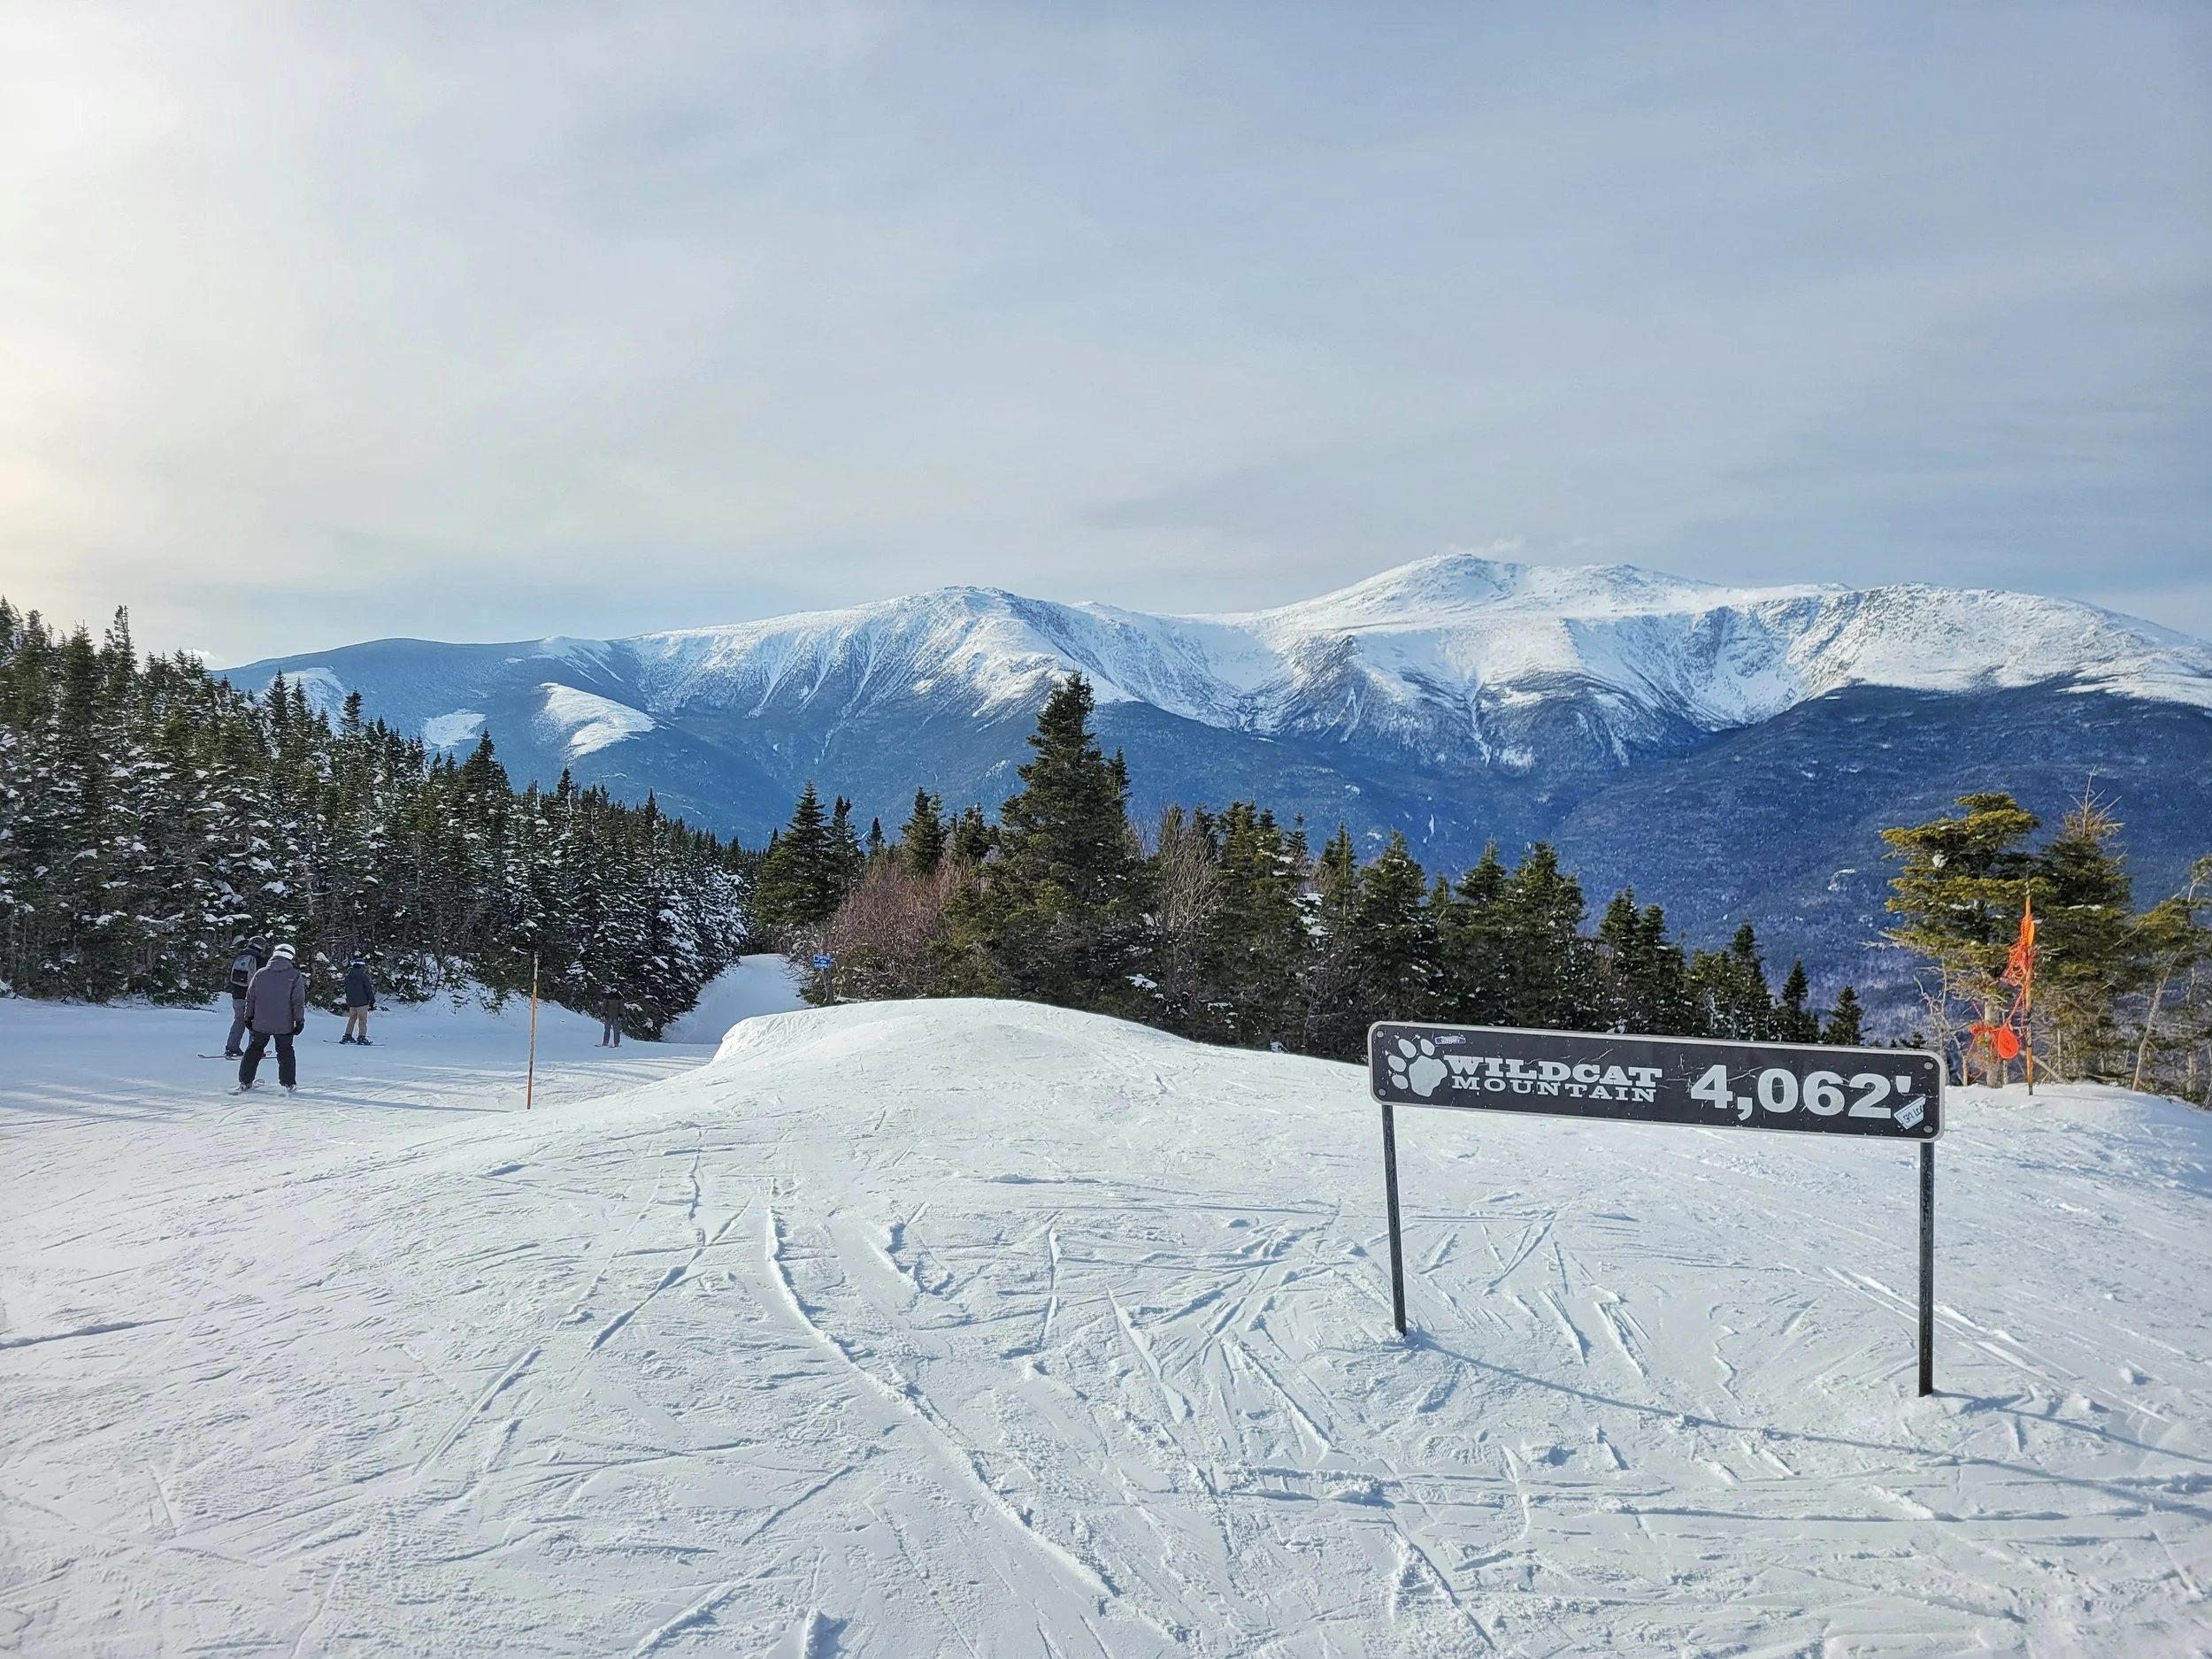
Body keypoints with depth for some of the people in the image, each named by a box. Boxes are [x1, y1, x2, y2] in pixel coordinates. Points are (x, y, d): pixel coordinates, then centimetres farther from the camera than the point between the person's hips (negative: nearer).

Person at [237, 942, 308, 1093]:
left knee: (254, 1049, 16)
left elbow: (250, 998, 7)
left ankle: (245, 1082, 17)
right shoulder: (295, 976, -8)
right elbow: (298, 1001, -9)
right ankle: (288, 1083, 8)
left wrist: (249, 1017, 18)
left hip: (261, 1023, 2)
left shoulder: (260, 974, 1)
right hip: (284, 1024, -2)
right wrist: (300, 1021, -1)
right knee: (285, 1052, 10)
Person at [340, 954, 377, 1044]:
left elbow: (346, 990, 18)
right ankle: (362, 1037, -8)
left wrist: (348, 1001, 26)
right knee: (363, 1020, -3)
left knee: (352, 1019, 18)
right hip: (362, 1002, -6)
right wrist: (372, 1000, -2)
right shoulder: (363, 975, -12)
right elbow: (368, 988, -10)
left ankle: (347, 1036, 19)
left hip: (351, 1002, 6)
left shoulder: (348, 976, 9)